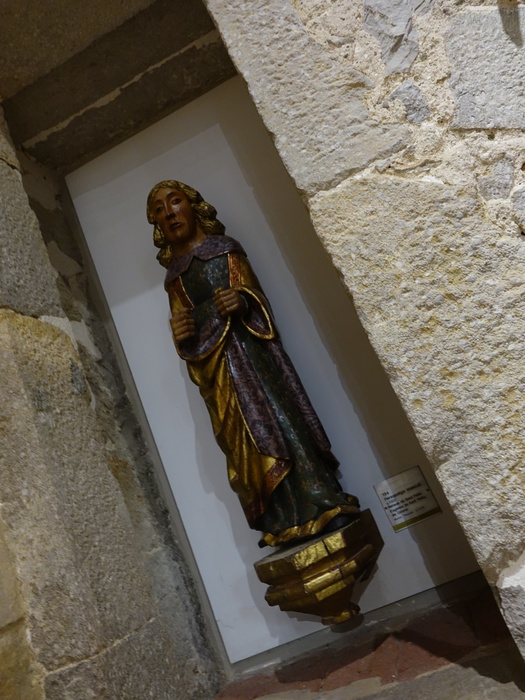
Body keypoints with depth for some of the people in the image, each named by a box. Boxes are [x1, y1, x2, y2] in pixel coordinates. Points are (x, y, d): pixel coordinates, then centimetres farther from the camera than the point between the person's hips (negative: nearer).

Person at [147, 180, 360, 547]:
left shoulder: (225, 249, 14)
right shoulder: (174, 276, 19)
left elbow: (256, 294, 6)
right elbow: (187, 337, 15)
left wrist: (243, 301, -17)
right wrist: (180, 335, -9)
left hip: (248, 349, -2)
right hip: (215, 364, 2)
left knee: (279, 419, -12)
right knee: (247, 440, -5)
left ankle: (322, 508, -6)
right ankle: (288, 523, -2)